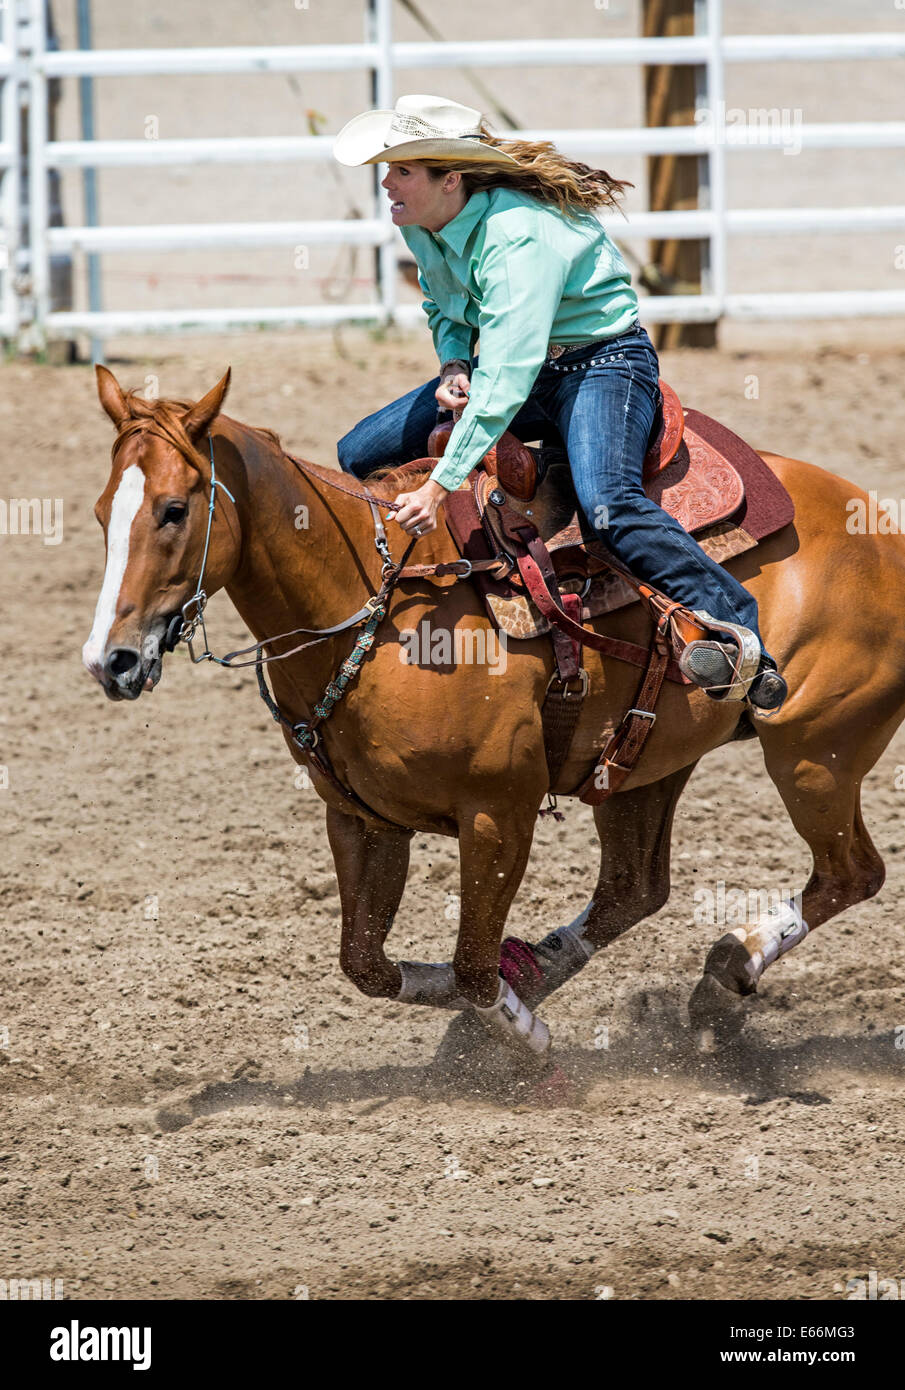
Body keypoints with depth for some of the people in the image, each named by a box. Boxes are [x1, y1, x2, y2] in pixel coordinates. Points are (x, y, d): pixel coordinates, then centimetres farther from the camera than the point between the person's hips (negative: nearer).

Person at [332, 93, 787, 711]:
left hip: (603, 363, -9)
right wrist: (453, 364, -6)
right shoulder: (423, 226, -5)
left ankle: (744, 643, -35)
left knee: (608, 503, -36)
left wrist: (440, 485, -41)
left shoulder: (516, 238, -31)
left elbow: (506, 381, -37)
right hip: (512, 361, 9)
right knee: (358, 455, 3)